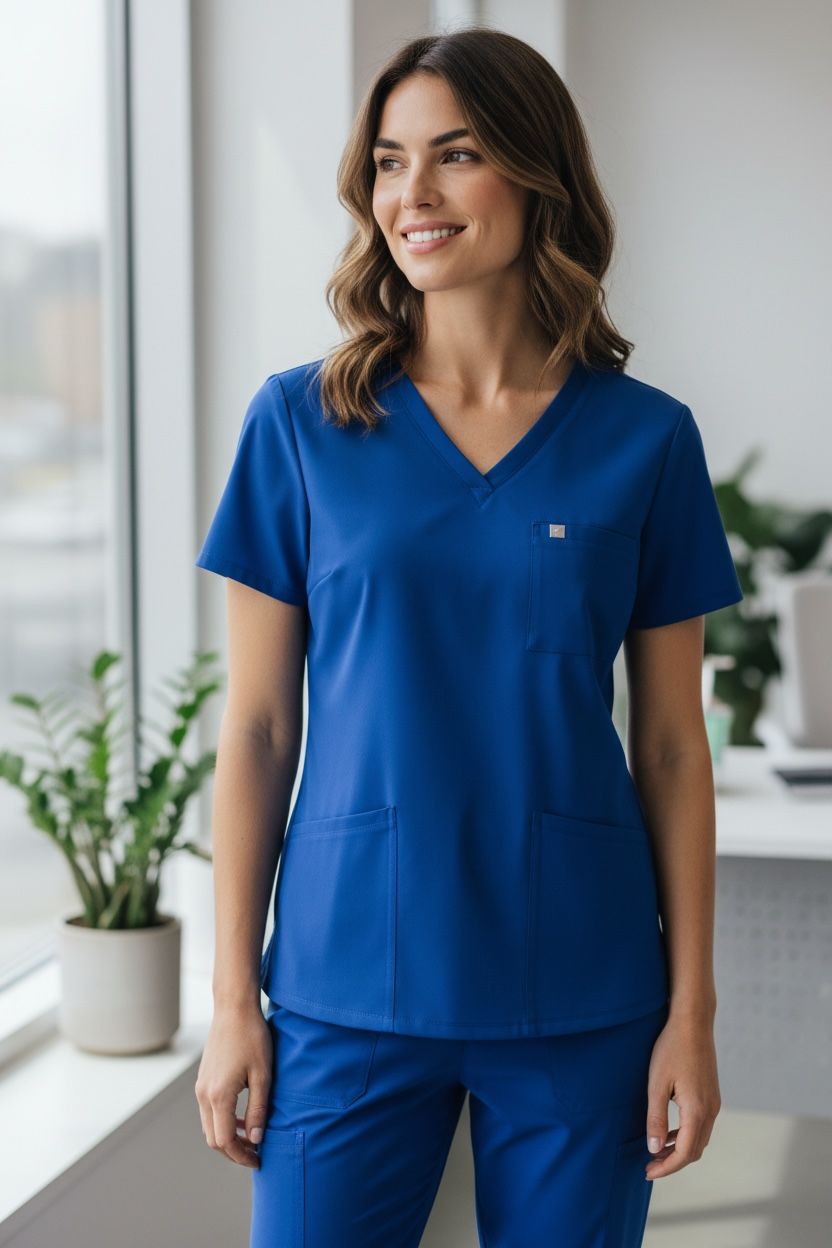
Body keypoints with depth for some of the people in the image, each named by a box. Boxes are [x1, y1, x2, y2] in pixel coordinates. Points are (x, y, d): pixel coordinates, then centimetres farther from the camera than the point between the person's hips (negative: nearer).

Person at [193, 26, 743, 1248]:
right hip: (349, 987, 0)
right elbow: (258, 726, 1)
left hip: (579, 1001, 1)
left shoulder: (645, 439, 0)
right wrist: (233, 997, 0)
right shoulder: (300, 422, 0)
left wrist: (692, 1009, 1)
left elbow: (672, 746, 3)